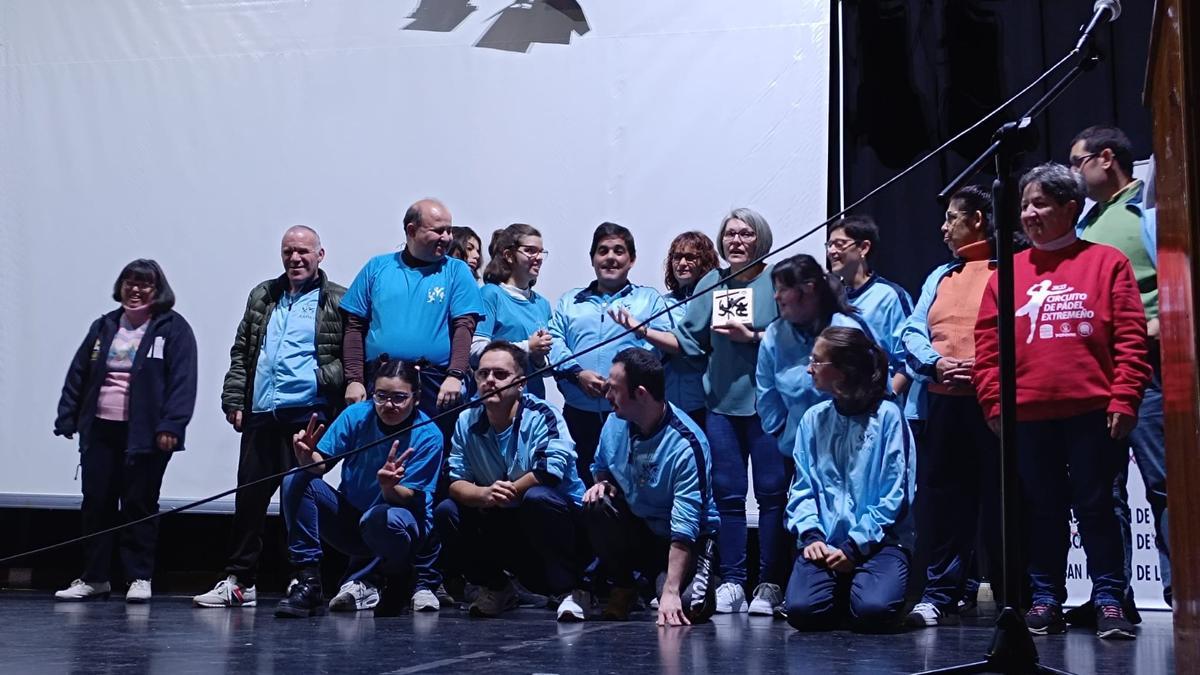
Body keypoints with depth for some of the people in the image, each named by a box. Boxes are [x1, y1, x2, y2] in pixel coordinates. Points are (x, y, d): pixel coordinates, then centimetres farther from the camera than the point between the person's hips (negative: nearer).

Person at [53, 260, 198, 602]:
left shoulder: (173, 328, -2)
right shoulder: (104, 327, 14)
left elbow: (182, 380, -10)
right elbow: (78, 375, 15)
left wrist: (171, 425, -18)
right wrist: (67, 418, 9)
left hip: (145, 433, -5)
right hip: (100, 430, 5)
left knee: (139, 505, 0)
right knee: (96, 502, 6)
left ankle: (139, 578, 9)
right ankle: (94, 577, 16)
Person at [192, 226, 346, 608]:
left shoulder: (337, 302, 3)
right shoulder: (262, 297, 18)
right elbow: (241, 352, 18)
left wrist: (326, 378, -15)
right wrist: (234, 400, 10)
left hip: (307, 414, -5)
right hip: (260, 414, 5)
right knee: (249, 495, 7)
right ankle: (239, 582, 14)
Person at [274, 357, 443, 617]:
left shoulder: (428, 437, -18)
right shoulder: (357, 415, -9)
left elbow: (407, 499, -21)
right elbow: (322, 463, -11)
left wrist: (389, 487, -44)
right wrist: (308, 458, -35)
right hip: (349, 515, 4)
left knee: (382, 518, -39)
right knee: (295, 482, -17)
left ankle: (364, 583, -7)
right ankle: (308, 581, -17)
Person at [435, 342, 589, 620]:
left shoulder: (542, 415, -16)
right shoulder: (467, 422, 0)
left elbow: (550, 472, -30)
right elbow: (455, 481, -5)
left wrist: (506, 493, -19)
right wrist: (484, 495, -28)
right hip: (502, 527, 5)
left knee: (537, 498, -37)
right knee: (446, 511, -13)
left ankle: (570, 590, -20)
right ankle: (495, 588, 7)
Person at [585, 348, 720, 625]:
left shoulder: (687, 445, -26)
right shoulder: (615, 423, -6)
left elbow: (684, 528, -30)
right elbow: (600, 468, 16)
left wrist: (670, 592, -37)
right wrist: (601, 484, -11)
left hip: (689, 541, -5)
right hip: (636, 528, 5)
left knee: (689, 607, -30)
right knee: (596, 506, -25)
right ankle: (623, 588, -2)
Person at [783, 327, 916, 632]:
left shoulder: (887, 415, -5)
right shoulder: (813, 419, 8)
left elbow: (894, 494, -8)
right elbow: (802, 487, 8)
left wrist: (854, 546, -14)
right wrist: (810, 535, -10)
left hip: (878, 540, -3)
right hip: (825, 543, 3)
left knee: (873, 611, -28)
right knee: (803, 610, -22)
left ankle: (862, 584, 8)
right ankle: (842, 590, 12)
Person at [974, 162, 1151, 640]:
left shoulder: (1106, 262, 3)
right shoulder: (1008, 272, 10)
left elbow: (1131, 336, -2)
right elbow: (987, 343, 7)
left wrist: (1124, 399, -9)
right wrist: (993, 401, -1)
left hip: (1093, 412, -3)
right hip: (1028, 416, 3)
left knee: (1095, 506, 2)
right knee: (1042, 509, 9)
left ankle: (1109, 600, 9)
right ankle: (1046, 600, 16)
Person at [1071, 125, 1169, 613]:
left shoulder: (1151, 206, 0)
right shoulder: (1085, 222, 21)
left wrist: (1163, 322, -16)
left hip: (1142, 363, -7)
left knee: (1162, 482, -8)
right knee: (1103, 485, 8)